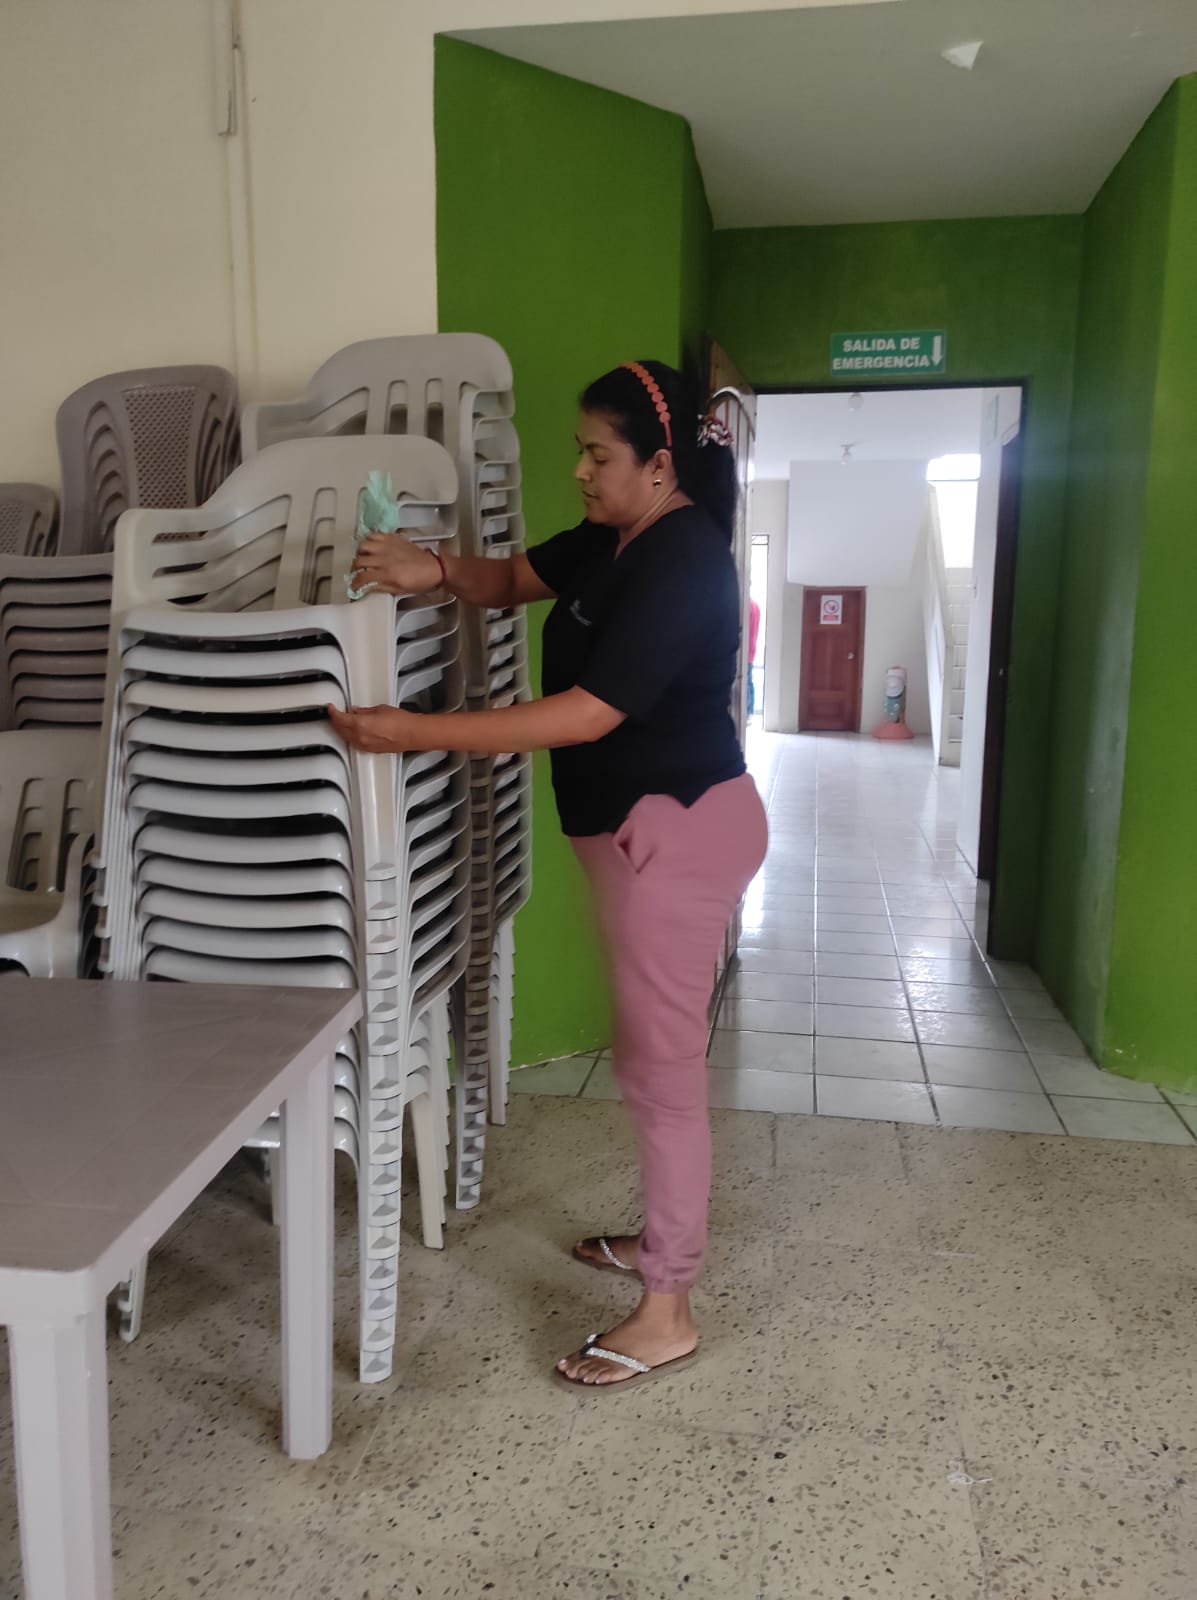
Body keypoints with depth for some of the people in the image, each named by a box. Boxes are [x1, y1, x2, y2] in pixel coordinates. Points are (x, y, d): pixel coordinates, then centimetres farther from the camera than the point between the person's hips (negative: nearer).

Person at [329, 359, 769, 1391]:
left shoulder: (680, 564, -21)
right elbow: (513, 579, 17)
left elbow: (586, 713, -27)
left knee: (662, 1068, -1)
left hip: (678, 831, -10)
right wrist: (436, 570, -6)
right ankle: (667, 1239, 39)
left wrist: (416, 733, -27)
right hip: (640, 828, 10)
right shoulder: (614, 542, 9)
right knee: (653, 1054, 20)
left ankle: (667, 1312, 14)